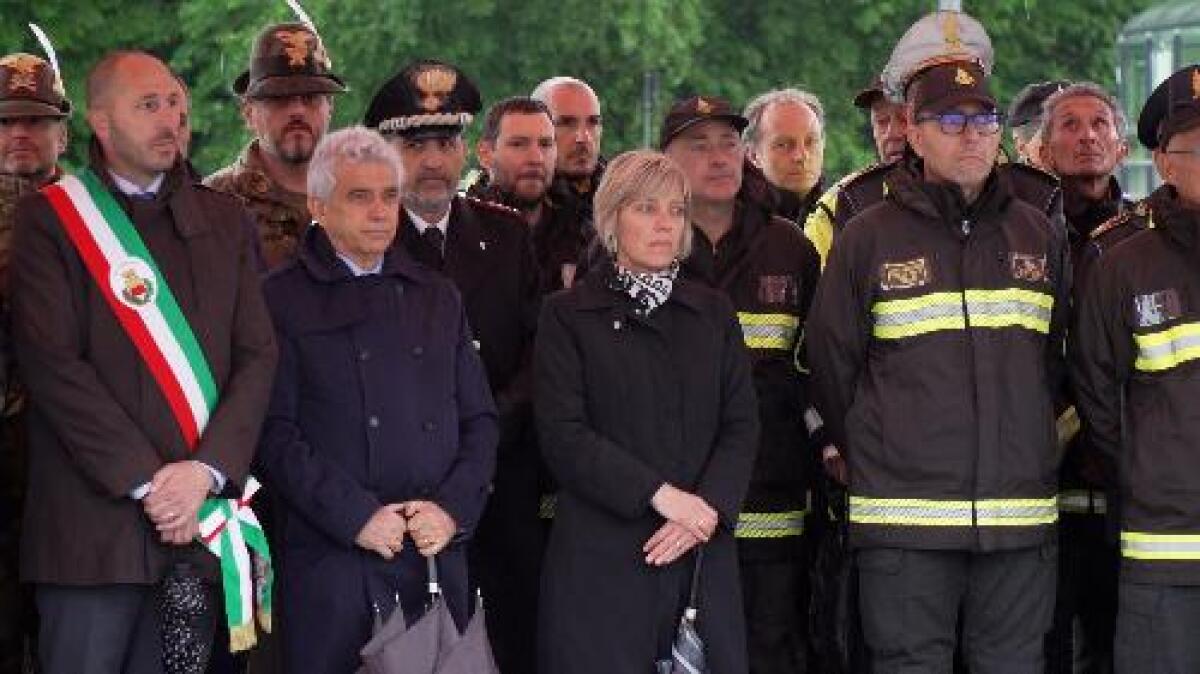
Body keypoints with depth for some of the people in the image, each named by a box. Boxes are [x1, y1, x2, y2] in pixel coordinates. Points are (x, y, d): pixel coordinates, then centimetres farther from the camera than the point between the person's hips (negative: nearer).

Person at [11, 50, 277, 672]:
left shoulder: (224, 220, 15)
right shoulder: (50, 218, 2)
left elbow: (257, 357, 8)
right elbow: (52, 363, -8)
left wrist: (205, 470, -8)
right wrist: (146, 480, -12)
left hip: (196, 524, 4)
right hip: (93, 522, -3)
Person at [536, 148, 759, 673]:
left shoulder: (713, 313, 15)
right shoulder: (568, 314, 4)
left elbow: (742, 426, 8)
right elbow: (563, 434, -6)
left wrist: (707, 510, -10)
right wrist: (662, 494, -15)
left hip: (702, 555, 3)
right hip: (602, 560, -3)